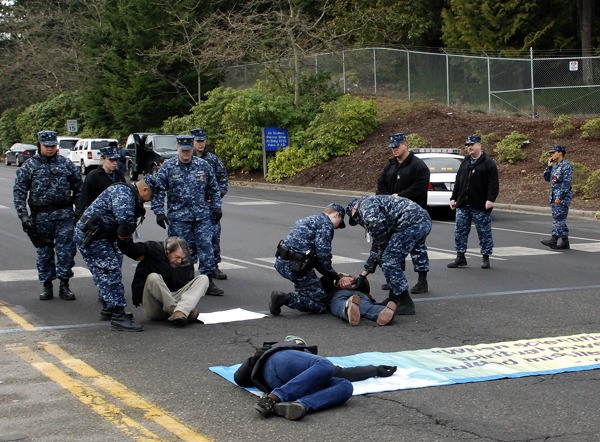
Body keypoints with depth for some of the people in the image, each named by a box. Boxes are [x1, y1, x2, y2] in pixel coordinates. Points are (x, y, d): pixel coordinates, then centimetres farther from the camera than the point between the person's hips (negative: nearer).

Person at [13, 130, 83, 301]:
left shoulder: (66, 164, 7)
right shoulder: (29, 166, 3)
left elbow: (78, 188, 12)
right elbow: (18, 191, -1)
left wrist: (79, 211, 6)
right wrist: (23, 215, -10)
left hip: (65, 215, 0)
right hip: (41, 216, 0)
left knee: (66, 250, -4)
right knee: (44, 253, 8)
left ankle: (64, 285, 5)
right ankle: (47, 286, 18)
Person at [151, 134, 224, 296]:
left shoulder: (203, 165, 6)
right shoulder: (167, 167, -1)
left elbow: (213, 188, 16)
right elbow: (158, 191, -1)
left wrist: (216, 207, 11)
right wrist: (159, 212, -7)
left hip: (202, 215, 2)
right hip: (178, 217, -2)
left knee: (206, 246, -3)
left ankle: (208, 281, 2)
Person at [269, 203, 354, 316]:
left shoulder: (310, 219, 25)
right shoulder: (326, 224, -5)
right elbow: (323, 255, -13)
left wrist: (335, 276, 19)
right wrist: (335, 278, 1)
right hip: (296, 266, -9)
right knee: (320, 305, -1)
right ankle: (286, 299, -15)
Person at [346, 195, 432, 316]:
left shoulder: (366, 204, 6)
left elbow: (376, 224, -17)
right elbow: (376, 246, 36)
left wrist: (382, 247, 0)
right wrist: (364, 274, 37)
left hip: (412, 222, -10)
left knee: (389, 261, -4)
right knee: (392, 260, 22)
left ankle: (406, 304, -1)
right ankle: (394, 298, 27)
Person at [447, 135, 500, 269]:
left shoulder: (488, 163, -4)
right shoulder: (465, 162, 15)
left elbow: (493, 183, -11)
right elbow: (458, 182, 19)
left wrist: (490, 199, -20)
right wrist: (453, 198, 14)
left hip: (480, 207, -6)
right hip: (462, 205, 6)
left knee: (484, 232, 2)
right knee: (460, 232, 5)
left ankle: (486, 258, 12)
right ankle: (460, 257, 13)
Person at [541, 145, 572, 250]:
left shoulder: (566, 166, -11)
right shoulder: (554, 166, 16)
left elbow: (566, 183, -18)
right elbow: (547, 178, 19)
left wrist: (560, 197, -22)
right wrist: (549, 166, 7)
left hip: (562, 197, -9)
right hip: (554, 196, 9)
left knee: (558, 218, -11)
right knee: (560, 219, 8)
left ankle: (554, 239, -14)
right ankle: (565, 242, 11)